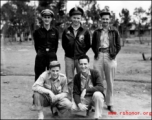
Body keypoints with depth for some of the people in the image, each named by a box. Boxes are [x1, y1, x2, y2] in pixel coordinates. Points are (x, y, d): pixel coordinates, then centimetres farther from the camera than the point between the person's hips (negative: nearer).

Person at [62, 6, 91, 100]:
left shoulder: (85, 32, 1)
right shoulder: (66, 31, 4)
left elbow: (88, 45, 6)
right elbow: (64, 44, 12)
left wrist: (82, 54, 0)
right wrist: (68, 52, 5)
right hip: (69, 58, 1)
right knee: (69, 79, 5)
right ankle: (70, 98, 15)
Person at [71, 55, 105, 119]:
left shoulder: (95, 73, -16)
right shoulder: (76, 77, -8)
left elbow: (101, 88, -28)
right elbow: (75, 93, -7)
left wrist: (86, 90, -35)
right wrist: (79, 104, -25)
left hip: (95, 97, -3)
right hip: (84, 99, 3)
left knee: (97, 94, -37)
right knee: (73, 108, -23)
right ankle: (88, 107, 11)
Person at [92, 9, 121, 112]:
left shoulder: (114, 31, 4)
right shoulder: (97, 32, 9)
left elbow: (118, 45, 6)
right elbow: (93, 45, 16)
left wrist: (114, 54, -4)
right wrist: (96, 53, 3)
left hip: (110, 57, -1)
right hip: (99, 56, 1)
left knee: (110, 81, 5)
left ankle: (109, 104, 16)